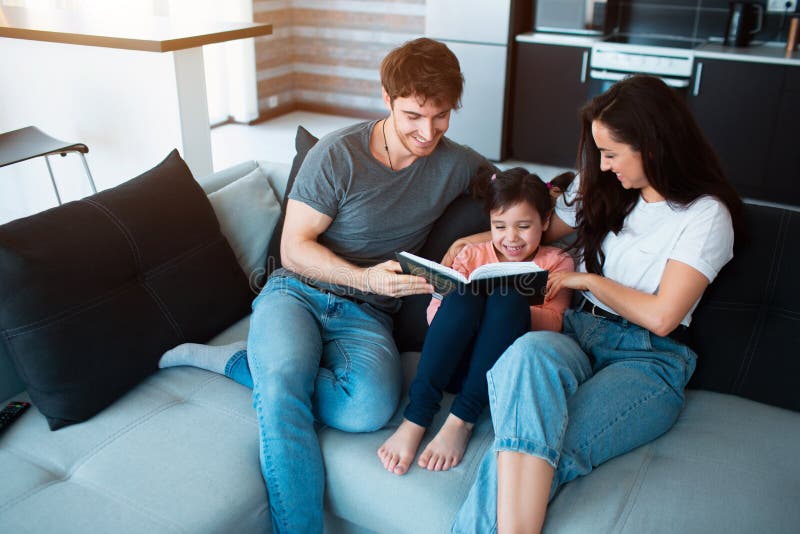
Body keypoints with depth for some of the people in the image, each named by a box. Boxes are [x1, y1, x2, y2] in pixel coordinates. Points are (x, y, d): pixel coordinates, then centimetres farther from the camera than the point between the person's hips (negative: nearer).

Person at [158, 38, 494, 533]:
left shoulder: (457, 164, 3)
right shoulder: (338, 154, -7)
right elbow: (294, 249, -5)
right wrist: (366, 277, -21)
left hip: (366, 316, 2)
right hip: (298, 293, -2)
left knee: (371, 407, -31)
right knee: (283, 383, -35)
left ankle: (240, 361, -12)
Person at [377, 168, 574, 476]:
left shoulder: (556, 263, 16)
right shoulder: (473, 255, 19)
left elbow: (553, 322, -1)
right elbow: (434, 314, 7)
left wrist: (508, 311, -20)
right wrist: (462, 304, -16)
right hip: (454, 364, 1)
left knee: (508, 299, -30)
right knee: (464, 297, -29)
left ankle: (461, 421, -30)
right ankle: (416, 417, -31)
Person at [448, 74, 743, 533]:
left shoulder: (707, 215, -1)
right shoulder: (602, 188, 17)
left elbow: (661, 316, -9)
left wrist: (588, 280, 0)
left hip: (648, 358, -3)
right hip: (577, 332, 4)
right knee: (531, 351, -37)